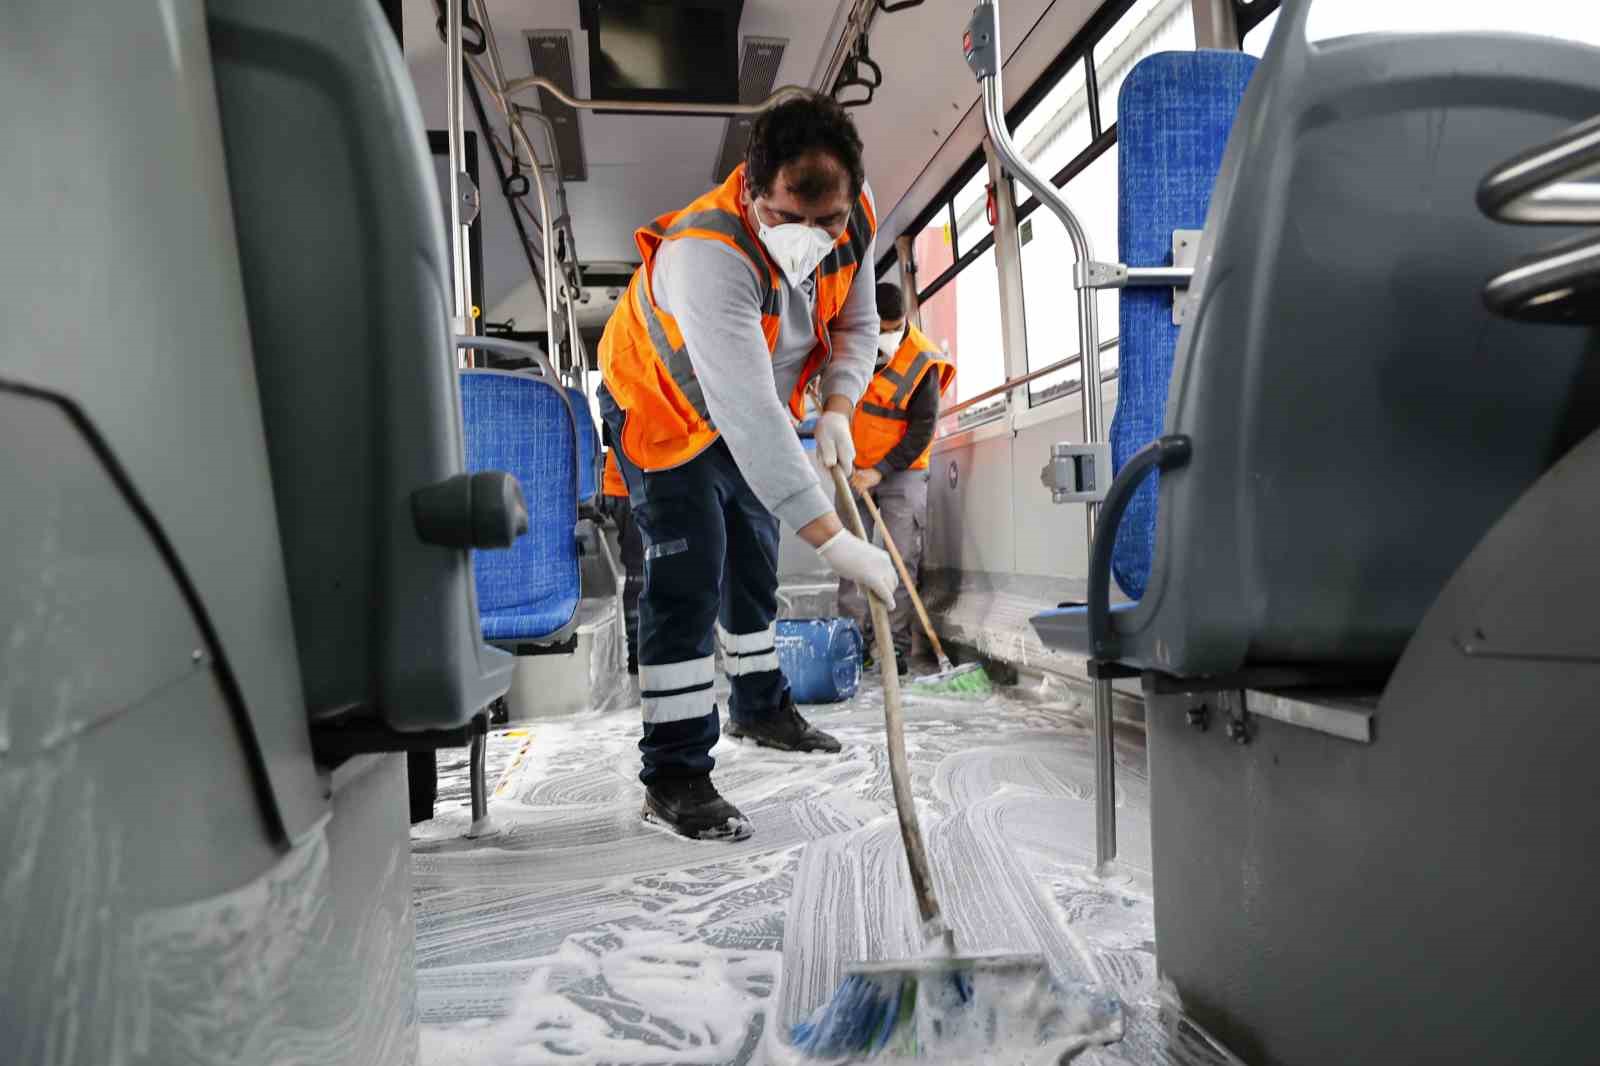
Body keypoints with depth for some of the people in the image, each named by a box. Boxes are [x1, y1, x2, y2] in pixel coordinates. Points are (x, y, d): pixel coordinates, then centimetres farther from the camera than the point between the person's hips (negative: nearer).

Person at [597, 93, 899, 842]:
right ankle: (673, 777, -6)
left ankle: (759, 707, 38)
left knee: (753, 561, 17)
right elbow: (750, 416, -48)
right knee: (687, 576, -15)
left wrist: (837, 410, -20)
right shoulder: (705, 253, -42)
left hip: (748, 408, 7)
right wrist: (832, 540, -49)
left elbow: (856, 321, -2)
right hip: (663, 406, -7)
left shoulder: (857, 215, -19)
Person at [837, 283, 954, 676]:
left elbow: (923, 429, -16)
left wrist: (881, 470, -22)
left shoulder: (923, 361, -16)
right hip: (853, 467, 3)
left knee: (903, 560, -3)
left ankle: (897, 644, 4)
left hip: (901, 470, -3)